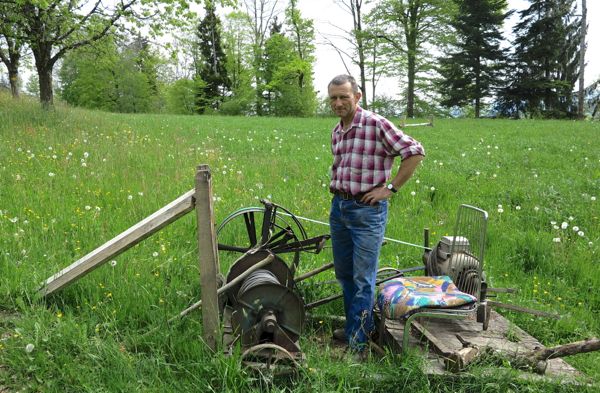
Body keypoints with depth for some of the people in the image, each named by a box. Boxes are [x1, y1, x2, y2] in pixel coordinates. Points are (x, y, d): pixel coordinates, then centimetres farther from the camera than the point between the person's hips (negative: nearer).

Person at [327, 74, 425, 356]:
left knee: (363, 279, -1)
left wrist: (390, 188, -15)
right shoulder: (337, 131, 10)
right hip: (338, 207, 8)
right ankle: (353, 326, 34)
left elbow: (415, 152, -14)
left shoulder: (376, 124, -13)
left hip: (367, 210, -7)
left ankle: (358, 345, 10)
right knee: (343, 274, 16)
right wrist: (335, 185, 11)